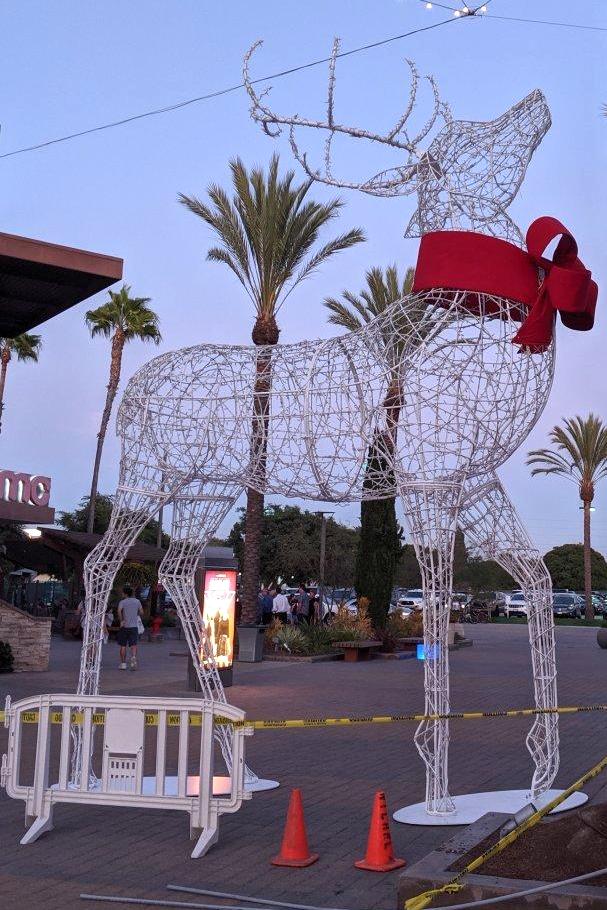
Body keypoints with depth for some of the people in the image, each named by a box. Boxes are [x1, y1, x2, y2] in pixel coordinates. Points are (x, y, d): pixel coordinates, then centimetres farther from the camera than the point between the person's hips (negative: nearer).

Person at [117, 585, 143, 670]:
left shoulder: (122, 602, -6)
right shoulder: (137, 601, 5)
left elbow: (119, 610, -25)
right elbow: (141, 612, 13)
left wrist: (121, 621, -14)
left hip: (124, 627, -2)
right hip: (134, 626, 2)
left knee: (123, 646, 9)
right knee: (133, 645, -4)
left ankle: (123, 663, 13)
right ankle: (133, 657, -30)